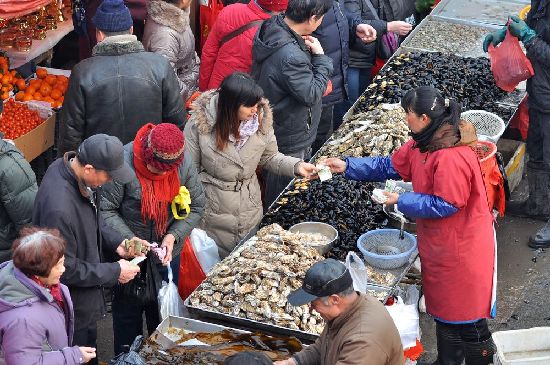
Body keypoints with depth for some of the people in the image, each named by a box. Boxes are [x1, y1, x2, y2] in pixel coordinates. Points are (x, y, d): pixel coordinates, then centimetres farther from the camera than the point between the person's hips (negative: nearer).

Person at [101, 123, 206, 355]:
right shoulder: (124, 163, -26)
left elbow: (196, 206, -2)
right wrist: (131, 240, -27)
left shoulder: (184, 163, -13)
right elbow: (106, 210, -18)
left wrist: (174, 235, -15)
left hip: (168, 253, 3)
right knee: (128, 310, 12)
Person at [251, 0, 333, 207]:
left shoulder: (271, 27, -6)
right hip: (291, 140, -9)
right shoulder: (291, 56, -35)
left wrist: (305, 49, -10)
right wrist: (320, 58, -16)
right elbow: (311, 95, -24)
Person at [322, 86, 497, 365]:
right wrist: (347, 167, 5)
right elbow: (390, 166, 10)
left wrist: (401, 202, -18)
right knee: (443, 308, 22)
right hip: (439, 245, 10)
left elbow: (445, 205, -27)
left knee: (466, 313, 5)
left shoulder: (452, 157, -30)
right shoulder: (422, 144, 1)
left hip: (462, 248, -10)